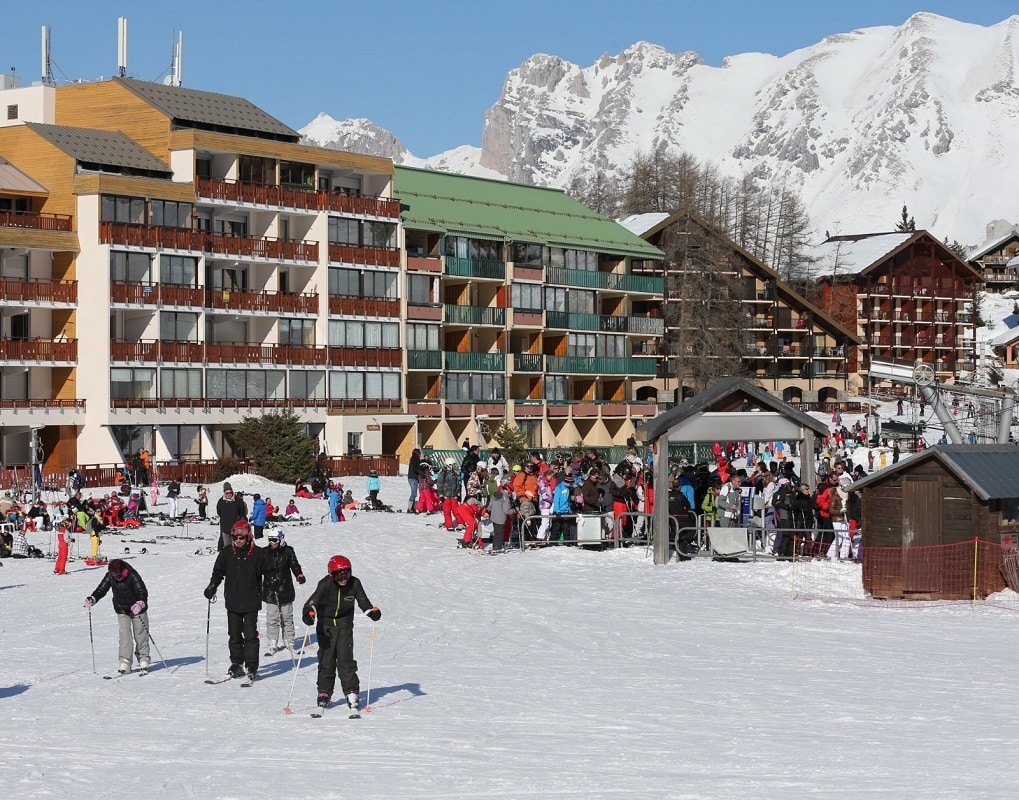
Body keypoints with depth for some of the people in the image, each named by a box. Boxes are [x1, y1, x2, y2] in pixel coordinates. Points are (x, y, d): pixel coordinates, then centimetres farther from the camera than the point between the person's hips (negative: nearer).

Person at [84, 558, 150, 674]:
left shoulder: (132, 575, -25)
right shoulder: (110, 576, -13)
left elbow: (143, 592, -30)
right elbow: (101, 589, -8)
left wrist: (140, 604, -49)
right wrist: (92, 599, -27)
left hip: (137, 609, -3)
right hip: (122, 610, 3)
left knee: (141, 635, 1)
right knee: (124, 636, -8)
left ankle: (143, 661, 13)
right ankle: (125, 663, -7)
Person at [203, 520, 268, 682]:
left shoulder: (258, 554, -2)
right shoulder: (226, 553, 5)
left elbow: (268, 573, 6)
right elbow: (218, 572, 12)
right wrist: (212, 587, -2)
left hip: (251, 602, -3)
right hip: (232, 602, 3)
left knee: (250, 635, -4)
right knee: (234, 635, 8)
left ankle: (251, 667, 0)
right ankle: (236, 664, 17)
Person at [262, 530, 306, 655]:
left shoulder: (288, 551, 1)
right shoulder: (265, 552, 5)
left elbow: (295, 565, 2)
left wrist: (300, 575, -15)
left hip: (285, 590, -1)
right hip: (270, 591, 1)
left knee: (287, 617, 9)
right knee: (272, 619, -2)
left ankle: (289, 642, 20)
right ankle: (272, 644, 1)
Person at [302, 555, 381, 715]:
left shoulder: (354, 583, -12)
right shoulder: (325, 585, -20)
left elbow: (363, 601, -3)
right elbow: (314, 600, -30)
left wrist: (372, 611, -21)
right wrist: (309, 612, -49)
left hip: (344, 625, 1)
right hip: (326, 625, -1)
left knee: (345, 659, -10)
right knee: (326, 660, 3)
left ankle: (352, 693, -7)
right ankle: (324, 693, 17)